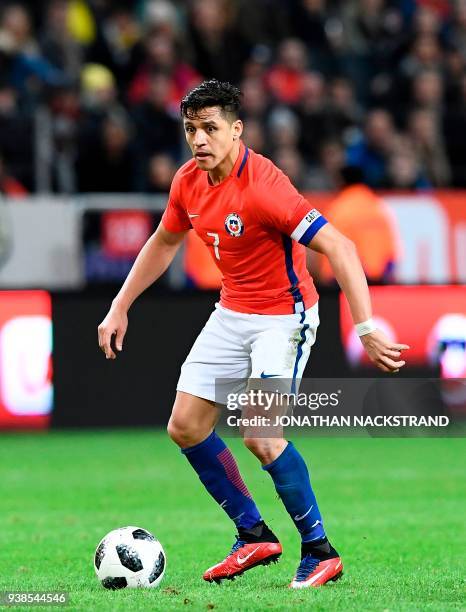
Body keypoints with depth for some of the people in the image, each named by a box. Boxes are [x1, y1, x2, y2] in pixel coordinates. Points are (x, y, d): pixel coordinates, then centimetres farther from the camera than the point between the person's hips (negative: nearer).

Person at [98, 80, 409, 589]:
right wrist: (120, 308, 16)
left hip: (284, 315, -8)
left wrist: (365, 329, -35)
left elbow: (338, 248, -30)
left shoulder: (262, 185, -27)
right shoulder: (189, 181, -2)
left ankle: (319, 551, -4)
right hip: (232, 313, 8)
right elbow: (164, 242, 18)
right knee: (185, 427, 3)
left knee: (260, 436, -20)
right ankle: (254, 537, 18)